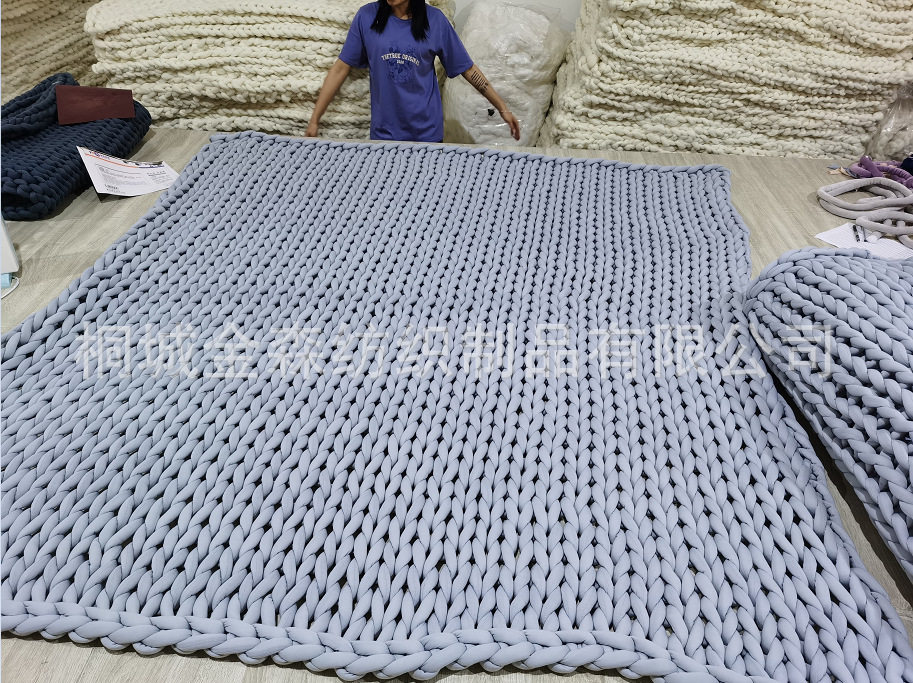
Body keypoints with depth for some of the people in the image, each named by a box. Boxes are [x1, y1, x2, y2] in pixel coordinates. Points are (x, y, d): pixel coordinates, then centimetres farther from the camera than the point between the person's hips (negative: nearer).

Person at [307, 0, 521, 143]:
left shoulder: (434, 20, -4)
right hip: (383, 131, 0)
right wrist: (315, 119, -2)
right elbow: (341, 68, 0)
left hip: (426, 131, 0)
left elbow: (467, 68, 2)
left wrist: (502, 108, 2)